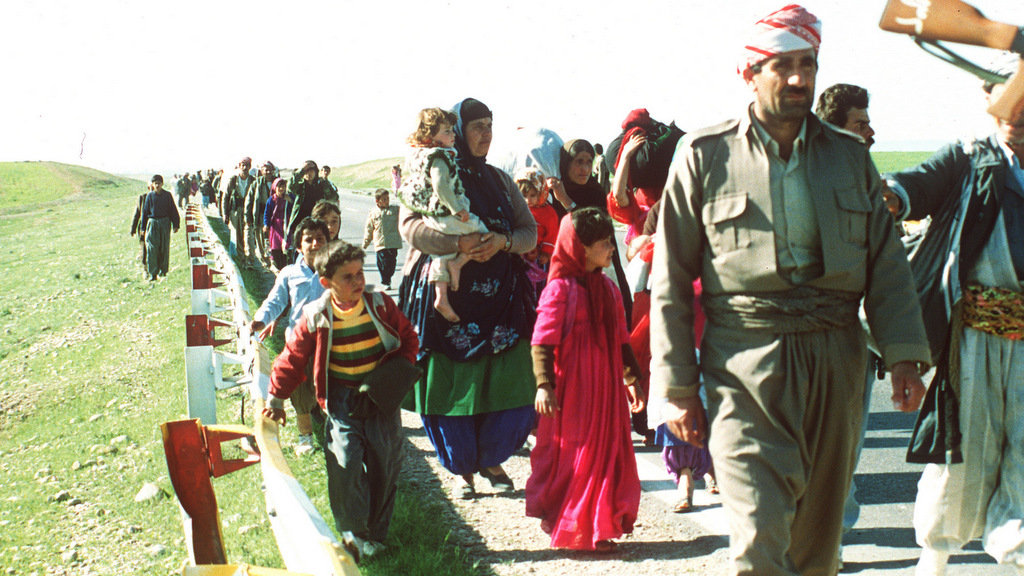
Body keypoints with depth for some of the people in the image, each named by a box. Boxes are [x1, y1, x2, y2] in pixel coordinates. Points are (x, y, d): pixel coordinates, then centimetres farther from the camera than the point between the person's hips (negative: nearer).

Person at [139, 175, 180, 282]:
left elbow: (173, 210, 7)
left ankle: (163, 270, 21)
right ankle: (153, 273, -5)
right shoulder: (149, 196, 2)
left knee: (164, 248, 7)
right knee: (151, 248, -7)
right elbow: (145, 211, 9)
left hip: (165, 223, 1)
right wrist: (143, 227, 9)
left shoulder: (167, 195, 2)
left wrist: (175, 224, 3)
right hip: (152, 224, -1)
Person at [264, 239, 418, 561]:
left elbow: (408, 338, 10)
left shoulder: (381, 306, -4)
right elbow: (293, 358, 4)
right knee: (345, 463, -15)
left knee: (384, 462, 3)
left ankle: (376, 534, 21)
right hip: (341, 397, -1)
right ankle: (353, 533, 2)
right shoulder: (317, 319, -7)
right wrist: (276, 400, 10)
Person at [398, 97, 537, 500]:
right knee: (453, 386, -1)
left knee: (511, 386, 1)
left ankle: (491, 460, 24)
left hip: (500, 298, 4)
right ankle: (462, 468, 21)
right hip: (447, 299, -3)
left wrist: (502, 241, -11)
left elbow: (530, 231, 11)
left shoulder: (500, 180, 15)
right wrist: (458, 244, -25)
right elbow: (410, 225, -12)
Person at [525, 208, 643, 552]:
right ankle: (560, 526, 18)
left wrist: (631, 378, 19)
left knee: (608, 451, 8)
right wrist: (544, 385, -20)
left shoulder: (608, 288, 11)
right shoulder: (560, 288, -11)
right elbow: (542, 341, -14)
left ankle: (598, 528, 19)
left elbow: (621, 339, 18)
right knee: (572, 453, 1)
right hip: (571, 391, -7)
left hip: (605, 388, 7)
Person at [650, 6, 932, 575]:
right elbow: (671, 281, 2)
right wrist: (678, 388, -1)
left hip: (836, 359, 4)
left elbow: (886, 263, 13)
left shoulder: (850, 155, 12)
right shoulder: (704, 155, 2)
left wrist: (905, 356, 1)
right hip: (744, 362, -3)